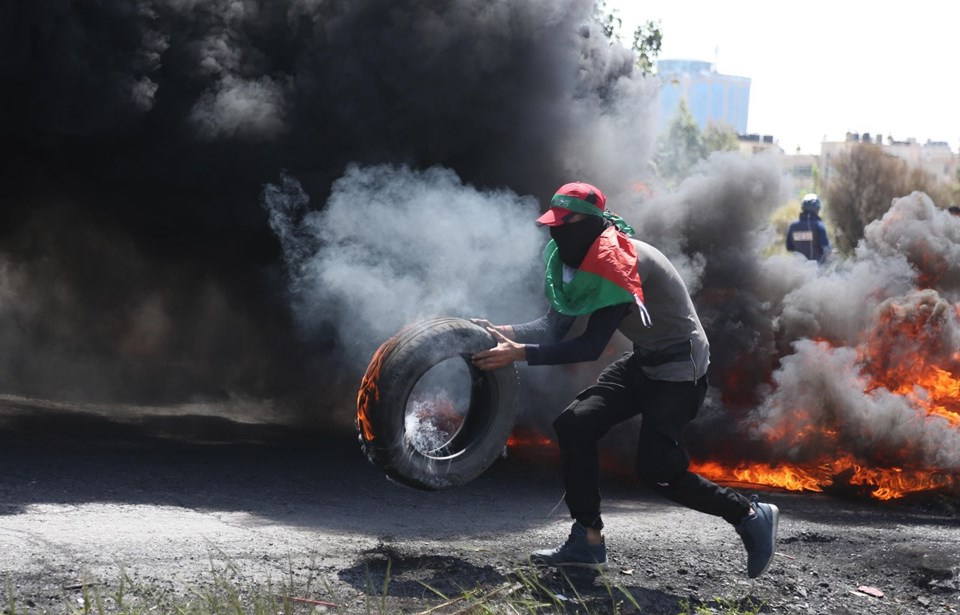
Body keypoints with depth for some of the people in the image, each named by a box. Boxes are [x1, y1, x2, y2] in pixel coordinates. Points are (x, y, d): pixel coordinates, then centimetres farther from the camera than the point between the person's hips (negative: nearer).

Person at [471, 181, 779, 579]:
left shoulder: (616, 262, -27)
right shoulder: (583, 258, 2)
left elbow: (591, 346, -29)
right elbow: (555, 325, 0)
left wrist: (521, 354, -31)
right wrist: (506, 332, -17)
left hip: (679, 369, -9)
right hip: (642, 363, 9)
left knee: (656, 469, -13)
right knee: (574, 426, -3)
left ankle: (750, 516, 5)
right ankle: (587, 542, 3)